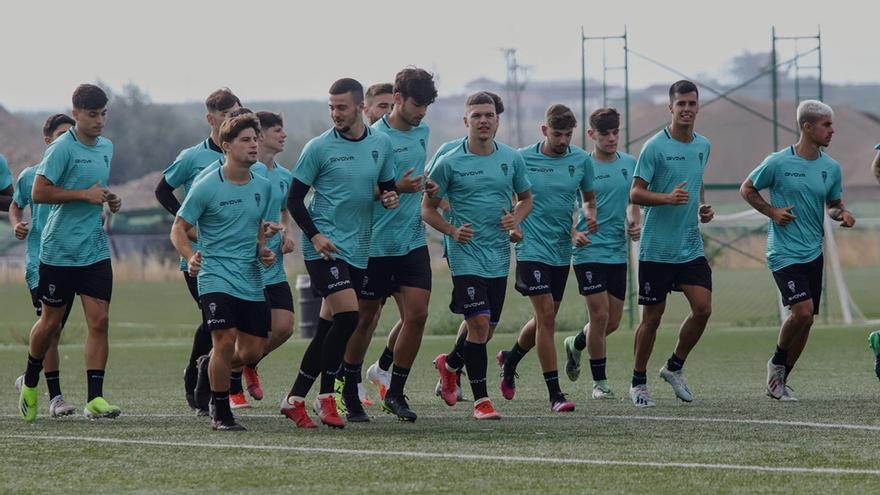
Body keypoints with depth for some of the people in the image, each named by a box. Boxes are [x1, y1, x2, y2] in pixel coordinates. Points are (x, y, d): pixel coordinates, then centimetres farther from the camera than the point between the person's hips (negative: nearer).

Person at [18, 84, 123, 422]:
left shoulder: (106, 147, 11)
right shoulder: (62, 149, -12)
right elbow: (38, 193, -18)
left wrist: (110, 200, 7)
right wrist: (84, 194, -20)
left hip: (95, 251, 5)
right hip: (59, 251, -5)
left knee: (99, 320, -6)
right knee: (51, 321, 7)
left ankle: (95, 399, -6)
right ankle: (30, 381, 31)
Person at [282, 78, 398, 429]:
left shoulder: (381, 144, 8)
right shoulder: (319, 147, -5)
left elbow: (386, 187, 20)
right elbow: (294, 198, -2)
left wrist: (389, 198, -4)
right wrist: (314, 235, -15)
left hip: (358, 250, 5)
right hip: (324, 247, -5)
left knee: (329, 327, 6)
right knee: (347, 315, -19)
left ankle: (295, 399, 15)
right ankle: (325, 397, -7)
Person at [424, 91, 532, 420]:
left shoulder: (512, 159, 5)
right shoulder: (449, 163, -5)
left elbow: (526, 198, 19)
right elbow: (428, 209, 2)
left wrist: (516, 218, -4)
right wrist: (453, 231, -15)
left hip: (499, 256, 4)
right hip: (465, 254, -4)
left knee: (487, 327, 9)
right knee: (479, 323, -15)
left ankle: (450, 364, 40)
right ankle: (480, 399, -8)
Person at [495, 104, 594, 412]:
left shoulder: (581, 160, 2)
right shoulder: (522, 158, -6)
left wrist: (581, 230, -2)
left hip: (562, 251, 5)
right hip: (532, 249, -5)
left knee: (545, 319, 13)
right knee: (546, 316, -13)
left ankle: (510, 360, 43)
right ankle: (555, 394, -10)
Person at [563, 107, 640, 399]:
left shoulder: (629, 164, 8)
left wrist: (635, 224, -2)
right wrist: (573, 232, -19)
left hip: (617, 252, 5)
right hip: (589, 251, -5)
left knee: (613, 321, 8)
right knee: (600, 315, -9)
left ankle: (576, 345, 39)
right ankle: (599, 382, 5)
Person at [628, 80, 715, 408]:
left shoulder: (703, 146, 9)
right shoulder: (655, 147, -11)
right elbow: (635, 194, -12)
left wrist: (703, 207, 8)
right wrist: (668, 198, -27)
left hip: (691, 248, 5)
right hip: (657, 248, -5)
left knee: (703, 309, -6)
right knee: (652, 317, 1)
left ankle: (675, 367, 15)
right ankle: (638, 382, 17)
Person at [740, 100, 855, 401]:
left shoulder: (831, 167, 5)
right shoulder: (778, 163, -9)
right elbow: (747, 190, 3)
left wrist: (843, 214, -3)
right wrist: (771, 211, -11)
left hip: (813, 253, 6)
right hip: (784, 253, -6)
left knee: (806, 320, 6)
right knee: (802, 311, -19)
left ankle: (780, 381, 21)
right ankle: (777, 363, 8)